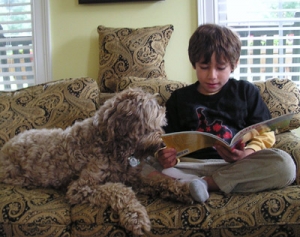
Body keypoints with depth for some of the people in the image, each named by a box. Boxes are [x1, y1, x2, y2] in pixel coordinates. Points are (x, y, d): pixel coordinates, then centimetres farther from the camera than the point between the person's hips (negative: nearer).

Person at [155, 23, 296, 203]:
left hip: (240, 165, 1)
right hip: (193, 166, -1)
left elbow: (264, 135, 7)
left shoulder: (246, 92, 13)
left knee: (284, 164, -30)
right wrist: (166, 156, -17)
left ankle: (206, 183, -23)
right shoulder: (179, 99, 16)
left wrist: (246, 154, -15)